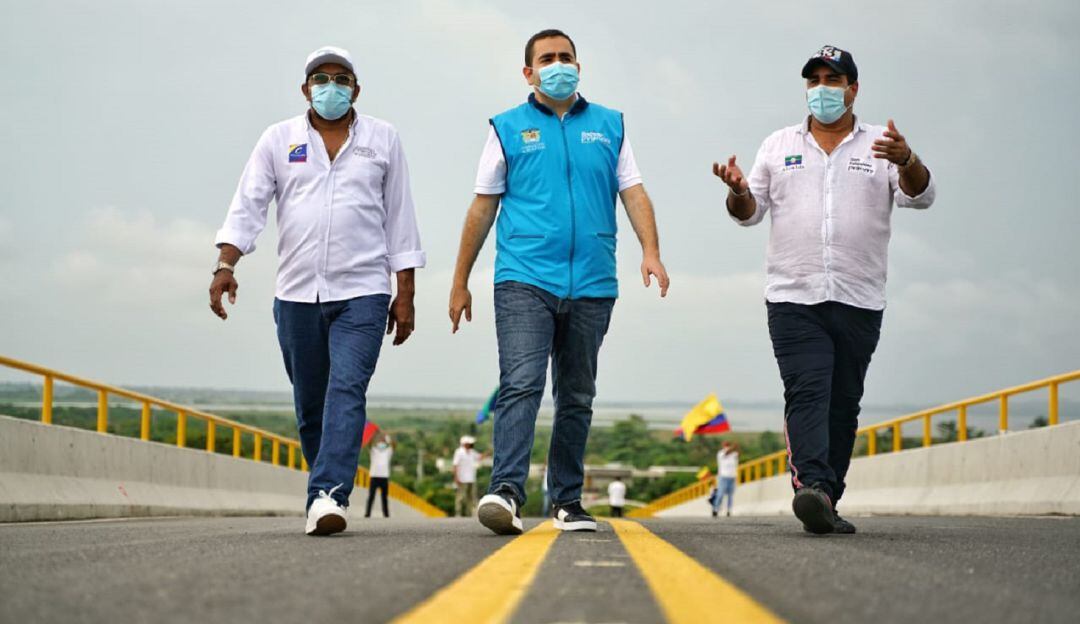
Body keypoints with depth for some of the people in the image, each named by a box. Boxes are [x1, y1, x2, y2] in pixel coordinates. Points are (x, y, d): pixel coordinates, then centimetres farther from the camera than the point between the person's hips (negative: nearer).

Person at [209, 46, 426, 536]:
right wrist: (225, 264, -14)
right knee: (310, 406, 8)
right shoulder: (279, 140, 10)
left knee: (347, 392, -17)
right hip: (297, 294, 2)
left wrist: (405, 294, 5)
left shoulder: (382, 140, 9)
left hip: (362, 293, -2)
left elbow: (399, 219, 9)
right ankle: (328, 491, 21)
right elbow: (247, 206, 2)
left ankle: (328, 496, -26)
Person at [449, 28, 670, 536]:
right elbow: (483, 207, 11)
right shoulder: (508, 128, 9)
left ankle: (567, 500, 16)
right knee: (521, 385, -18)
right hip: (525, 280, -3)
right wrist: (460, 283, 9)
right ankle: (506, 491, -27)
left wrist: (651, 253, -9)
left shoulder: (610, 126, 15)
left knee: (576, 398, 9)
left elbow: (633, 193, 8)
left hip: (592, 285, 3)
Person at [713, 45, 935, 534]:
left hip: (859, 302, 1)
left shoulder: (880, 147, 8)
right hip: (794, 297, -1)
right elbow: (749, 212, 14)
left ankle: (827, 502, 11)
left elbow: (919, 195, -6)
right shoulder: (780, 146, 13)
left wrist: (906, 161, -27)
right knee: (807, 393, -16)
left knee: (844, 403, 5)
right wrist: (738, 191, -10)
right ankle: (812, 486, -31)